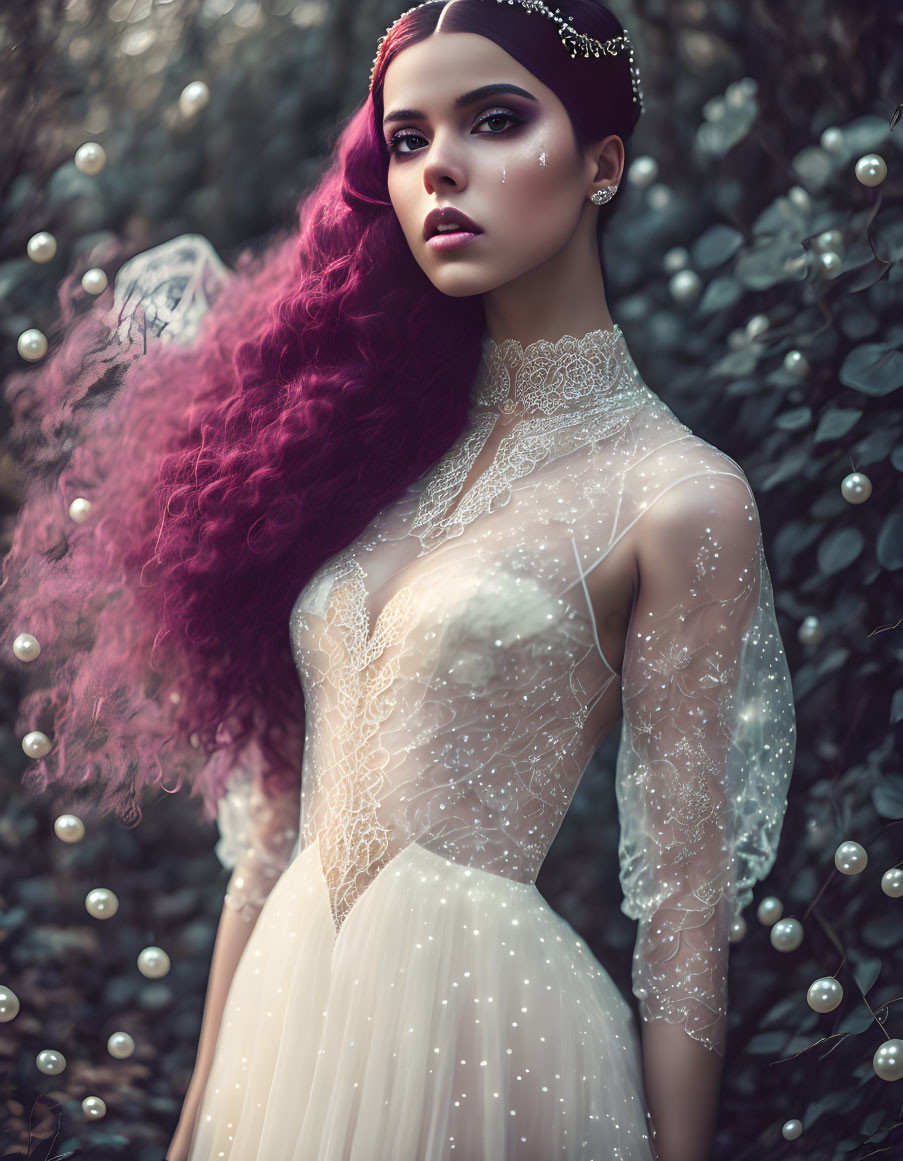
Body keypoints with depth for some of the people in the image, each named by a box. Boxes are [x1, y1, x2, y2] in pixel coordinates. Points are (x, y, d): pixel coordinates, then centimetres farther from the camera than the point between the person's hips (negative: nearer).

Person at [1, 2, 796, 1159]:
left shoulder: (676, 497, -9)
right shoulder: (375, 441, 6)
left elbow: (685, 906, -8)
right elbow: (274, 812, 8)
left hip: (484, 1016, -5)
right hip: (285, 1011, 5)